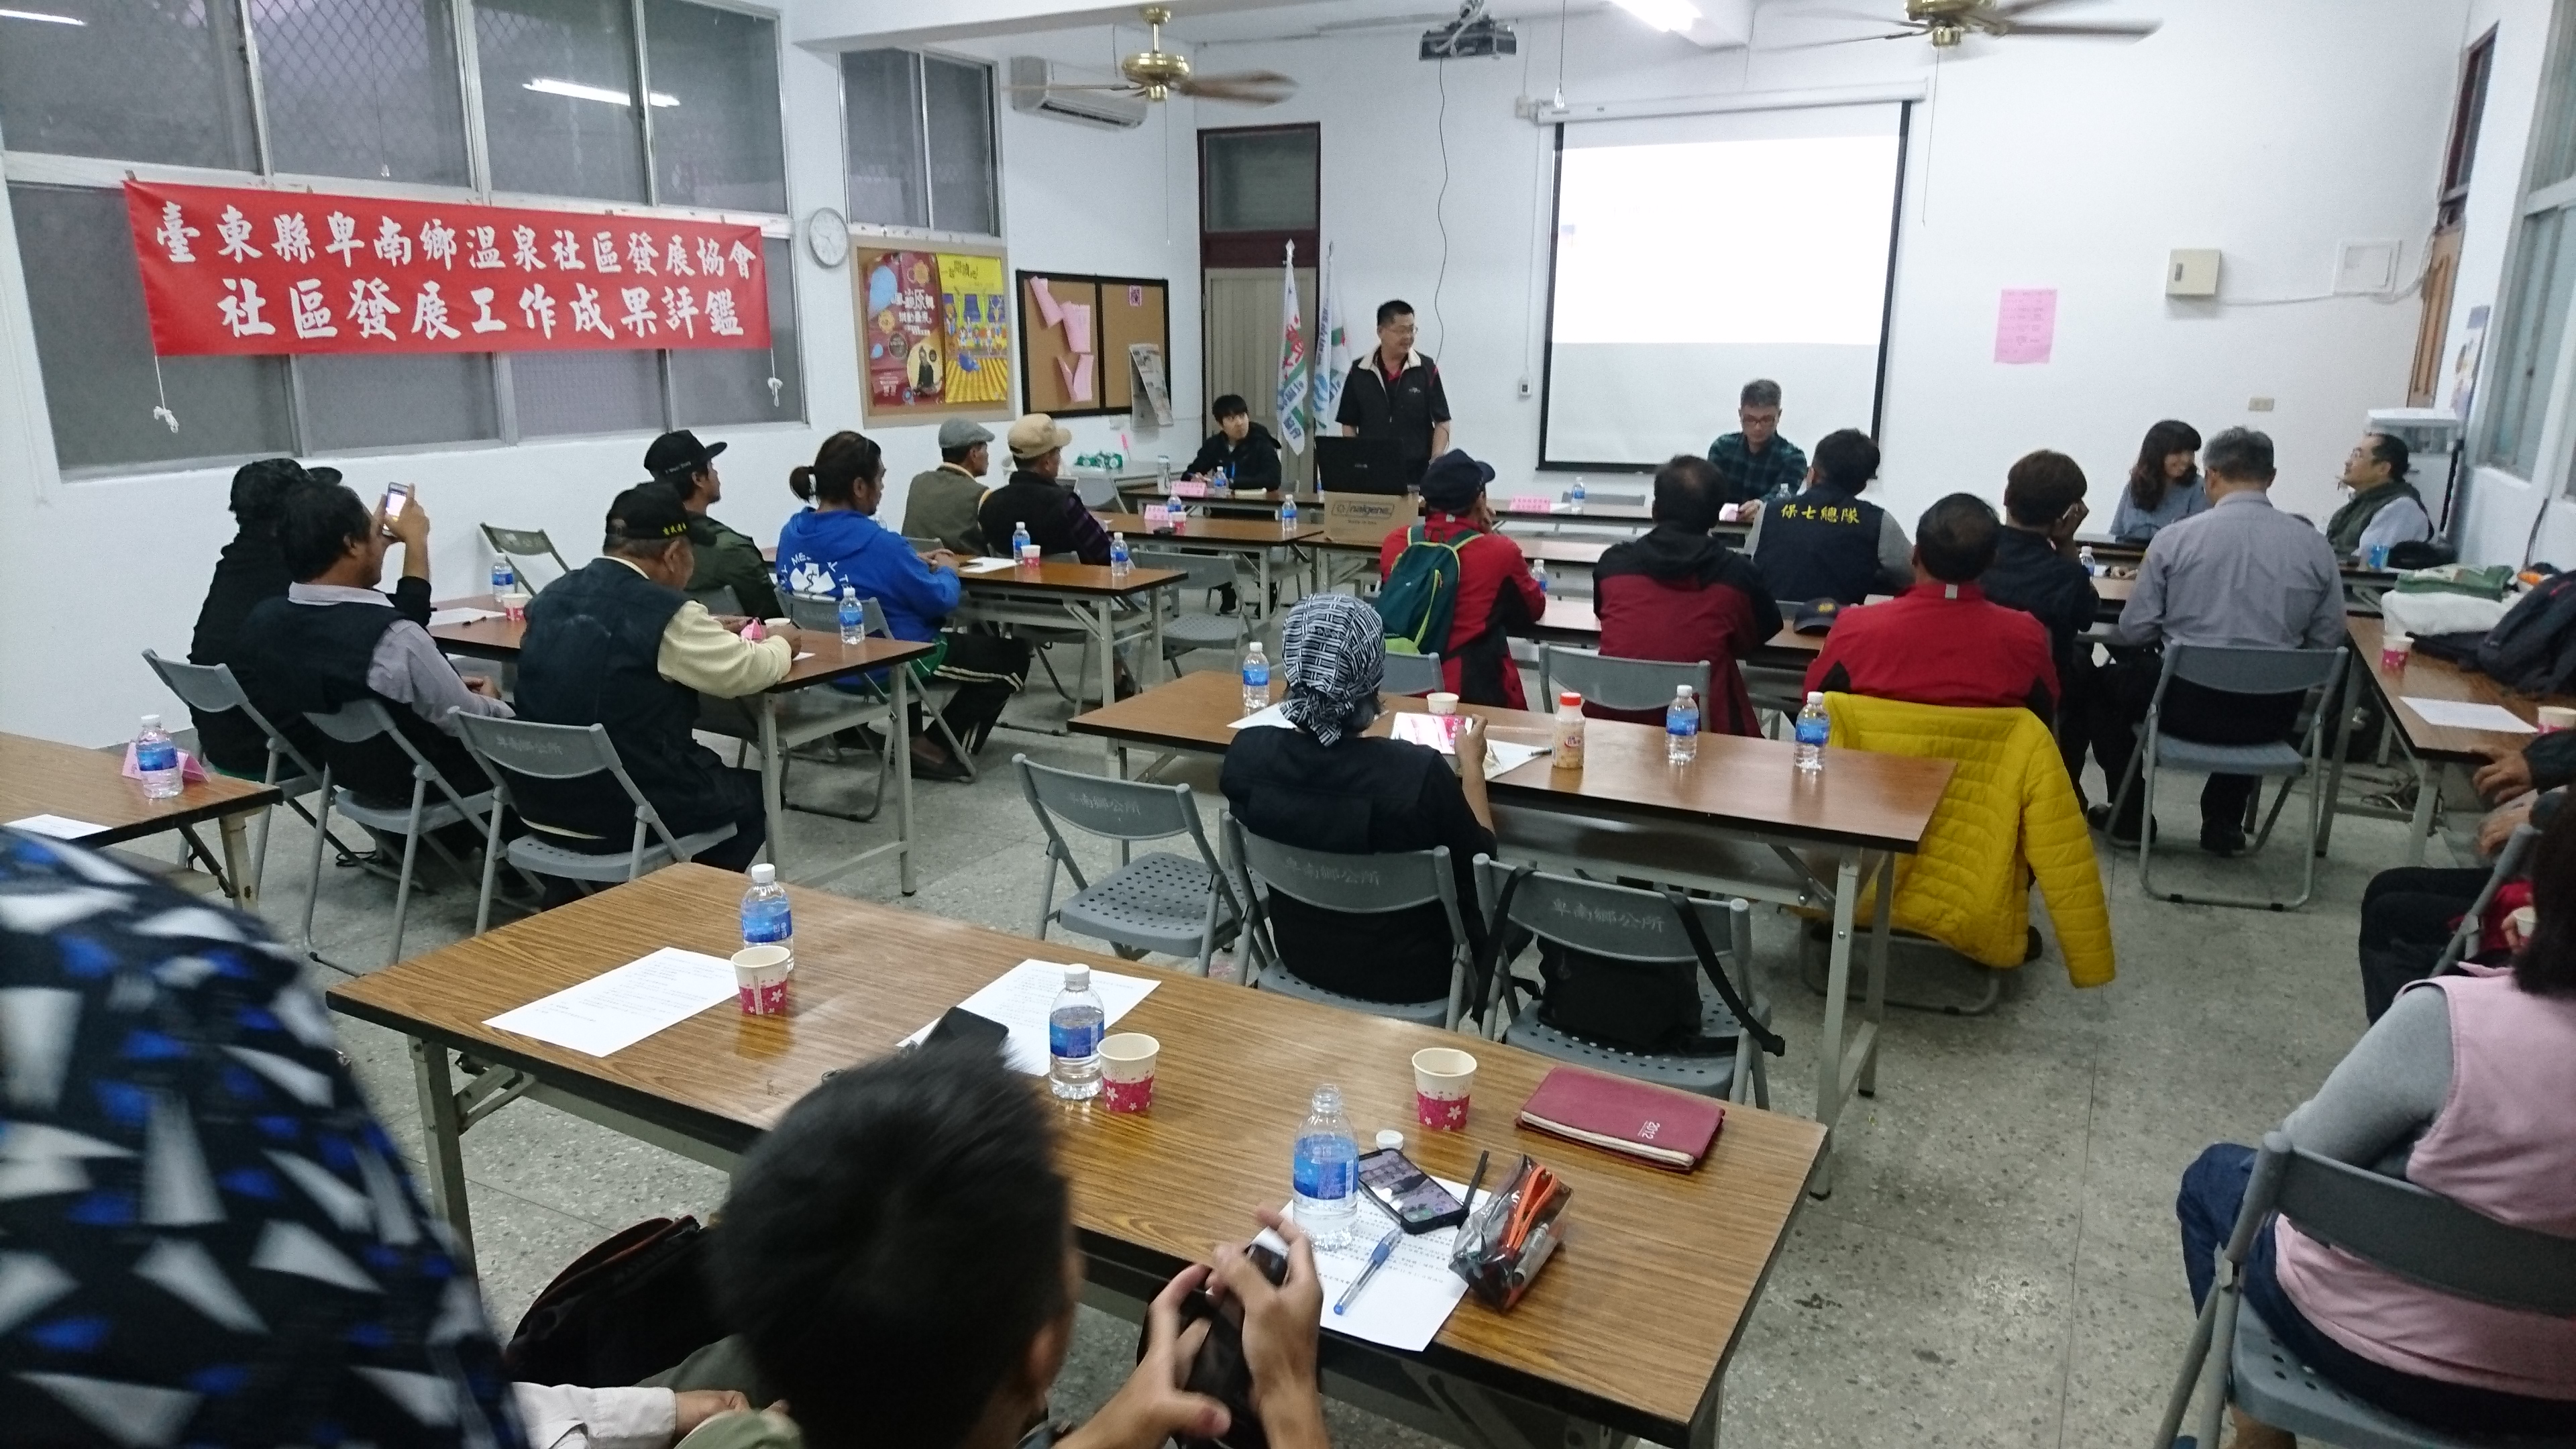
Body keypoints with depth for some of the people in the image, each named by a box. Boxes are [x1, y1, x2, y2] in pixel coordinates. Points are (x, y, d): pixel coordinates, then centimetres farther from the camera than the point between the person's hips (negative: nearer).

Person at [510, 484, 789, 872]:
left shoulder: (552, 596, 5)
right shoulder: (664, 611, -18)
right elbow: (746, 673, -9)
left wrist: (708, 631, 23)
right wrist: (781, 646, 11)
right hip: (626, 814, -7)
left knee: (706, 767, 31)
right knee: (755, 790, 20)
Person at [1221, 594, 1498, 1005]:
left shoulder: (1245, 754, -20)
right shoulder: (1418, 772, -32)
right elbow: (1481, 859, -12)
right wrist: (1471, 765, 1)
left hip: (1301, 959, 4)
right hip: (1409, 977, -4)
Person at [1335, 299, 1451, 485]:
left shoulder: (1427, 369, 1)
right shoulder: (1359, 372, 4)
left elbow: (1442, 422, 2)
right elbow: (1349, 425, 9)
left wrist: (1435, 463, -11)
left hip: (1417, 474, -1)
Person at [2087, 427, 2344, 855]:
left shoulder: (2174, 537, -9)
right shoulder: (2316, 546, -2)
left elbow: (2132, 633, -5)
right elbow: (2327, 641, 5)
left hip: (2188, 705, -3)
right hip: (2273, 713, 3)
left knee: (2105, 681, 26)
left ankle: (2128, 817, 27)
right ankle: (2224, 822, 36)